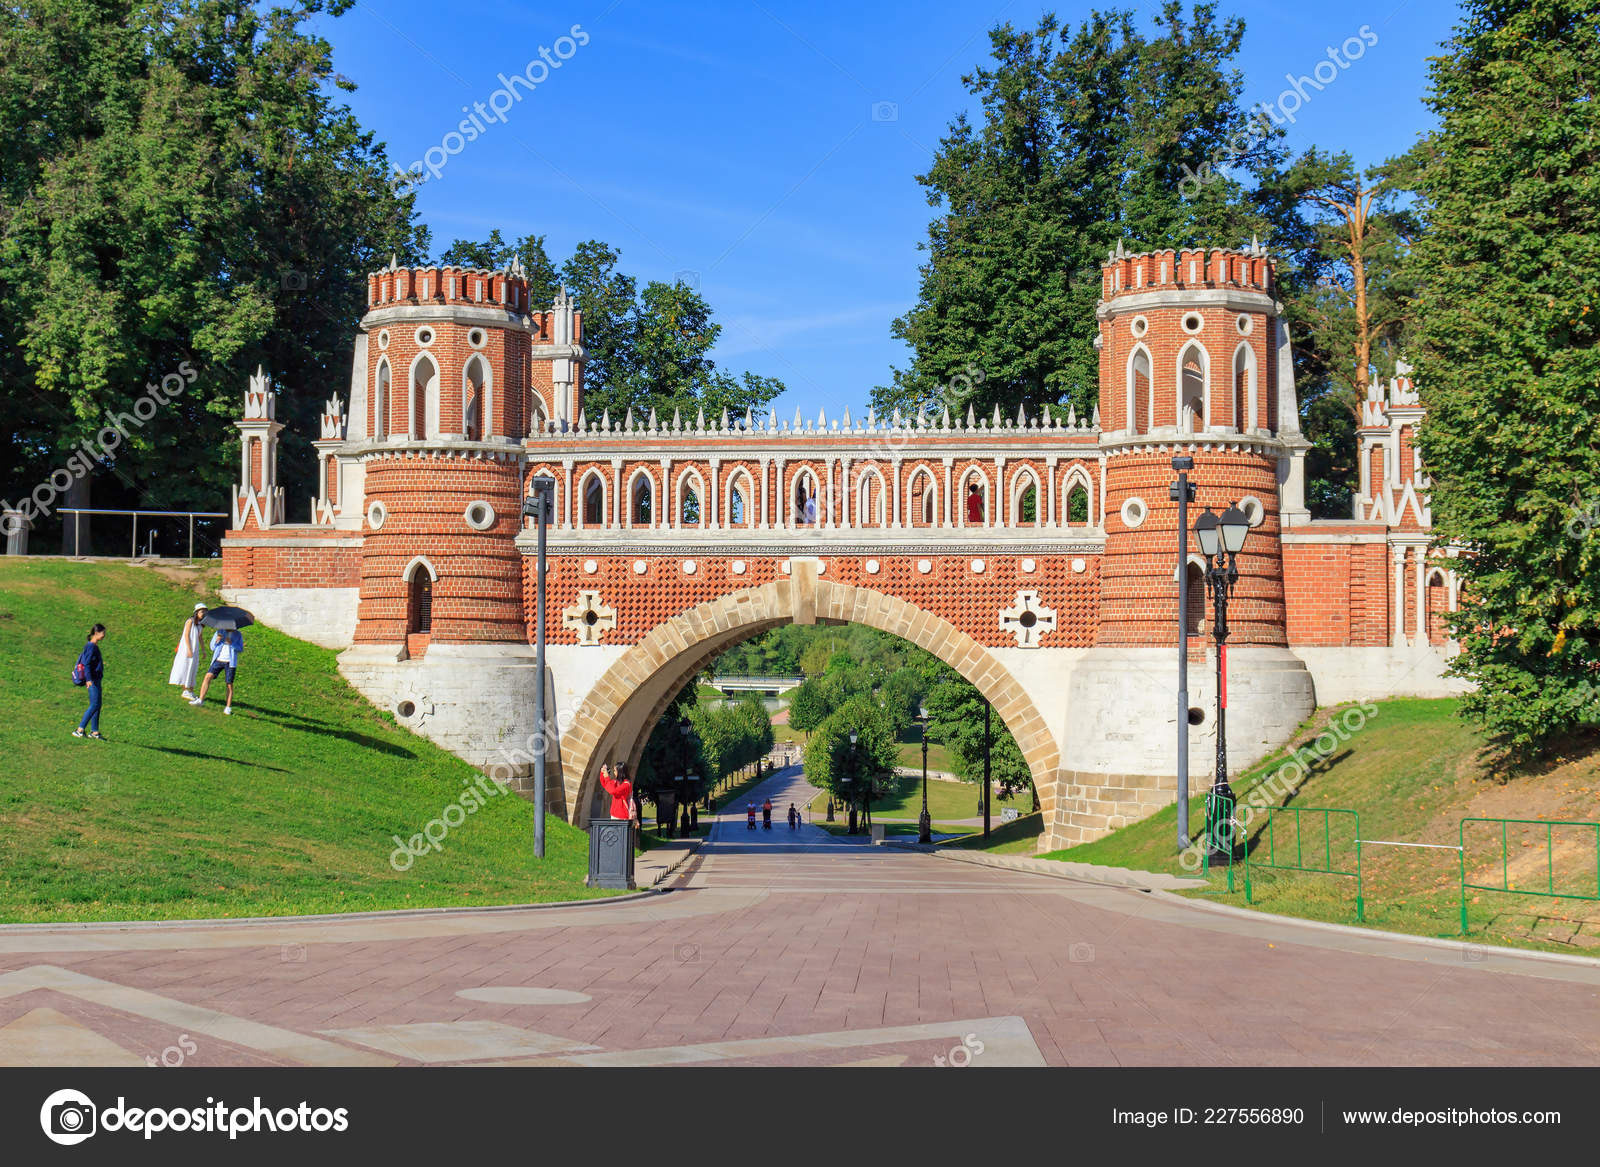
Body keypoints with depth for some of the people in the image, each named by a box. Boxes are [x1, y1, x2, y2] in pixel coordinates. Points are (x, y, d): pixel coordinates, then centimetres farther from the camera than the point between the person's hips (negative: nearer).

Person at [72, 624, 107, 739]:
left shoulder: (95, 646, 15)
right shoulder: (91, 646, -14)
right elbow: (86, 664, -21)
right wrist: (88, 679, -29)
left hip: (96, 679, 10)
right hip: (92, 680, -10)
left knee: (97, 706, 10)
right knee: (94, 705, -12)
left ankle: (94, 732, 13)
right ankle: (79, 730, -12)